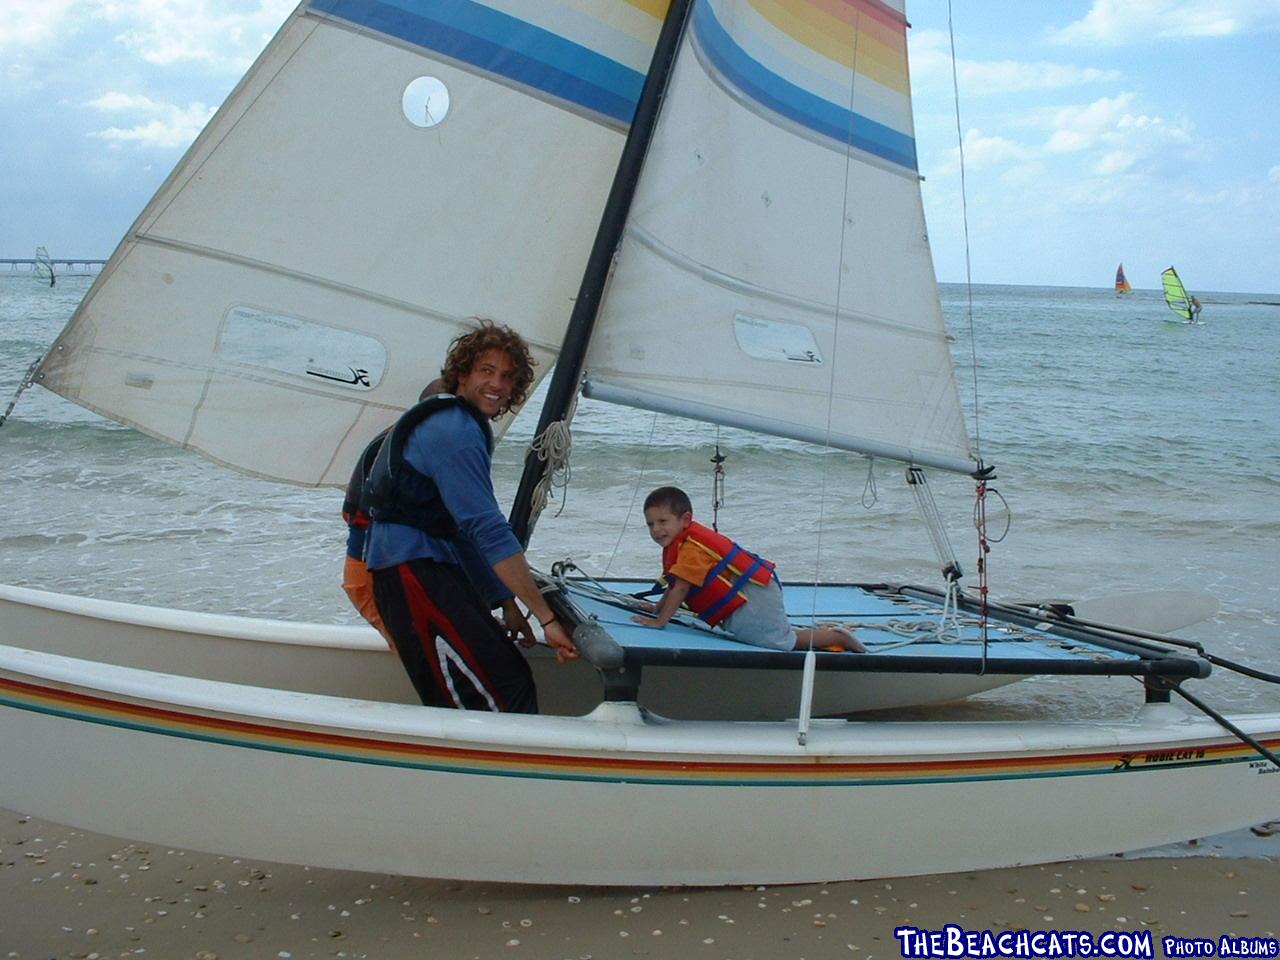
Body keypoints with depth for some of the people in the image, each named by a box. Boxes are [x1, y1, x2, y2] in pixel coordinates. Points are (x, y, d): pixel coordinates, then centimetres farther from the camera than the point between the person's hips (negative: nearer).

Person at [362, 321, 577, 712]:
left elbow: (473, 532, 22)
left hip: (441, 570, 10)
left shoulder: (470, 429, 20)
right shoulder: (453, 430, -13)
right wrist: (548, 618, -24)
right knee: (508, 692, -15)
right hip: (412, 573, -10)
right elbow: (491, 532, -22)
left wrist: (506, 604, 17)